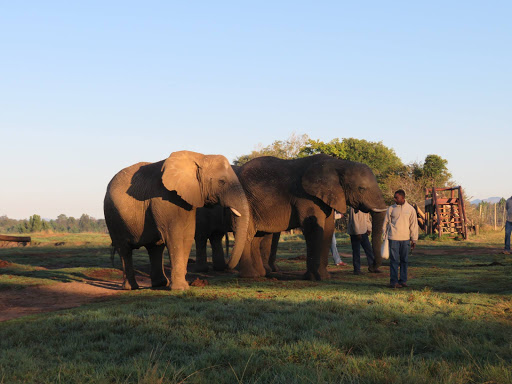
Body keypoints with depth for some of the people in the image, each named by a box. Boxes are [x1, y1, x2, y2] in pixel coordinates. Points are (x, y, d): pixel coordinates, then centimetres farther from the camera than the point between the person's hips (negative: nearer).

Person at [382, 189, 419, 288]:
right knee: (394, 260, -4)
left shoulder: (410, 209, 5)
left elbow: (413, 225, 8)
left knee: (404, 260, 6)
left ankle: (403, 280, 14)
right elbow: (385, 223, 9)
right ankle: (393, 281, -2)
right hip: (393, 238, -2)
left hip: (405, 239, 2)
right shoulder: (391, 209, 3)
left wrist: (414, 239, 6)